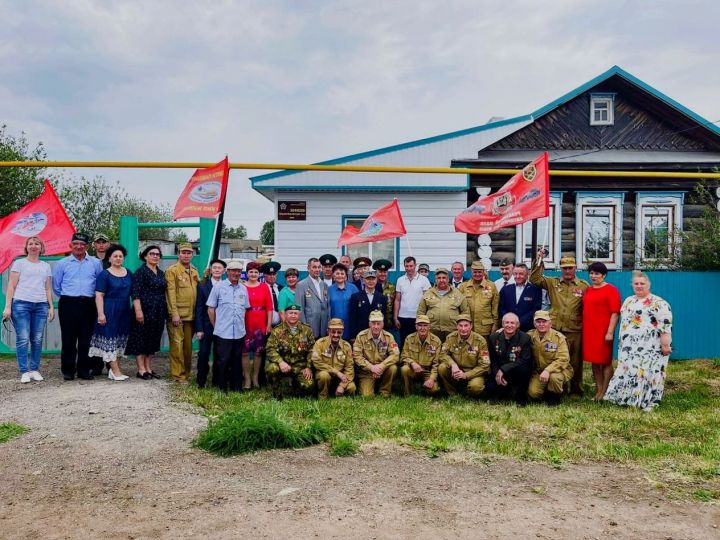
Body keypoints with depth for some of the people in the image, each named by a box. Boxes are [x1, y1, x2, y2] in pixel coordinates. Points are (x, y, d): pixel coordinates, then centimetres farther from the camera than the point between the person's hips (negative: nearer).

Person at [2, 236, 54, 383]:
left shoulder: (46, 266, 18)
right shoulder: (19, 263, 9)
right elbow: (11, 286, 3)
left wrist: (51, 307, 8)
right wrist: (8, 306, -5)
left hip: (41, 305, 3)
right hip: (21, 304, -3)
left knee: (37, 339, 0)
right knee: (23, 339, -7)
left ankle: (35, 370, 7)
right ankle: (24, 372, -4)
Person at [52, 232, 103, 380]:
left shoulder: (96, 263, 6)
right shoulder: (62, 263, 7)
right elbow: (56, 286, 13)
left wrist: (89, 296, 10)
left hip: (88, 305, 1)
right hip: (68, 304, 0)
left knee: (86, 339, 4)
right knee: (68, 339, 1)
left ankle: (84, 370, 13)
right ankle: (68, 370, 10)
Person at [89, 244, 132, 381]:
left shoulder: (128, 273, 10)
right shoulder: (104, 274, -6)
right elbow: (99, 295, -10)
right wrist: (101, 314, -17)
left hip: (124, 312, 6)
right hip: (109, 311, -6)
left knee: (121, 339, 9)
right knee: (110, 338, -4)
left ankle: (114, 368, 17)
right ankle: (116, 371, -2)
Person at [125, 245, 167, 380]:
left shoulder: (161, 273, 13)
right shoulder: (140, 271, -7)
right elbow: (135, 293, -14)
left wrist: (166, 311, 13)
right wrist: (138, 311, -21)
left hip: (158, 312, 7)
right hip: (145, 310, -7)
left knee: (153, 340, 11)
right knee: (141, 339, 0)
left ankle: (149, 369, 19)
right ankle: (141, 370, 5)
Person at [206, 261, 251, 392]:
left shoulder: (243, 289, 11)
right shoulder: (218, 287, -1)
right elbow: (210, 309, 1)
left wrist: (242, 324, 12)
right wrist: (216, 326, 3)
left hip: (239, 332, 4)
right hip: (223, 332, -4)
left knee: (237, 361, 9)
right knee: (223, 360, -1)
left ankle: (236, 387, 19)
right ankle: (221, 387, 10)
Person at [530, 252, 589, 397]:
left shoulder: (584, 286, 4)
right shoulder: (552, 283, 9)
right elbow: (535, 279, 0)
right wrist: (538, 260, -9)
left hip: (575, 331, -1)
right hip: (555, 329, 1)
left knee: (575, 362, 8)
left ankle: (576, 391, 21)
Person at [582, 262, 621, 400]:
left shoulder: (611, 290, -6)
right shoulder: (588, 290, 14)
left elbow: (615, 313, -11)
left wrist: (610, 332, -16)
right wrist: (584, 328, 11)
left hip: (603, 331, -6)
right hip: (589, 331, 6)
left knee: (605, 362, 1)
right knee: (594, 361, 10)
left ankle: (605, 392, 7)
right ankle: (598, 390, 18)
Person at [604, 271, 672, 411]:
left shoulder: (658, 303, -8)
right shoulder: (628, 301, 15)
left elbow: (666, 324, -14)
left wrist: (665, 345, -19)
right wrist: (622, 342, 22)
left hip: (649, 347, -7)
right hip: (629, 347, 7)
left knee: (648, 372, -7)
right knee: (628, 371, 7)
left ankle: (648, 402, 1)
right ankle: (628, 397, 16)